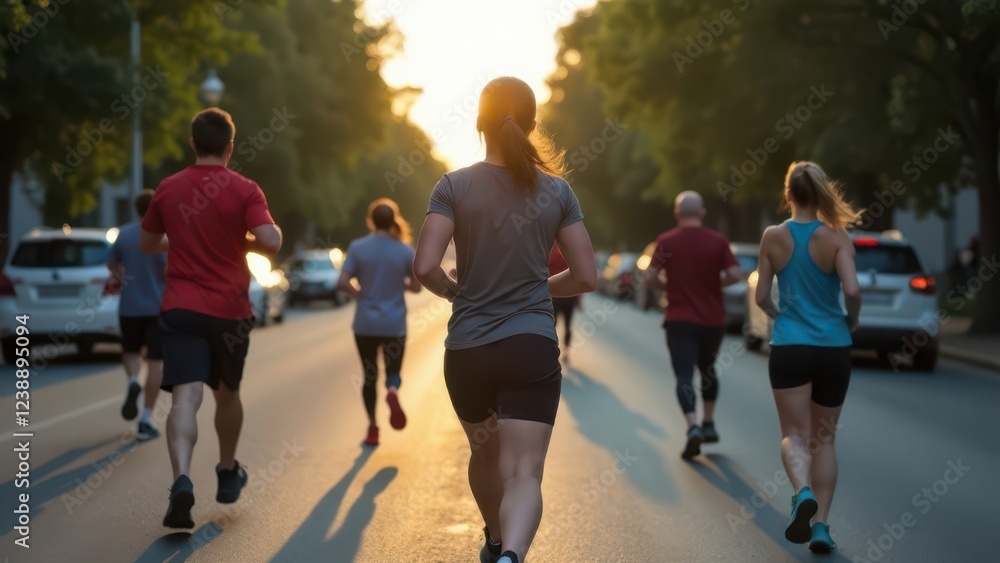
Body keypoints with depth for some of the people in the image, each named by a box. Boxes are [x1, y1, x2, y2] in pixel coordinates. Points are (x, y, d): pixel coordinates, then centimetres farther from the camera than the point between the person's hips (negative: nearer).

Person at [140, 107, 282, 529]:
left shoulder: (168, 189, 4)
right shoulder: (245, 190, -5)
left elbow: (147, 244, 17)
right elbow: (270, 242, -18)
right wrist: (243, 242, 4)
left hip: (180, 308, 0)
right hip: (230, 310, 0)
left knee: (186, 396, -11)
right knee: (227, 392, 20)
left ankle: (182, 481, -32)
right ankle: (228, 474, 36)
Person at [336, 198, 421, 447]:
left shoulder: (358, 247, -5)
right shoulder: (405, 250, -4)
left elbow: (342, 283, -12)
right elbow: (416, 286, 2)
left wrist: (360, 294, 5)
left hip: (365, 324, 0)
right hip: (394, 325, 0)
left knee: (369, 376, 14)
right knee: (393, 372, 11)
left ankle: (373, 427, 6)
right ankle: (392, 391, -23)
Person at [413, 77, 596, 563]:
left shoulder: (454, 186, -3)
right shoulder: (556, 191, 1)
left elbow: (425, 267, -13)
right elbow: (585, 277, 2)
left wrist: (453, 289, 8)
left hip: (466, 350, 1)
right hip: (532, 349, -1)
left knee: (485, 452, 26)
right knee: (524, 473, -7)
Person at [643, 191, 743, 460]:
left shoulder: (666, 241, -4)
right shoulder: (718, 241, -2)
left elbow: (650, 278, -7)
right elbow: (735, 275, -10)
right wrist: (714, 283, 8)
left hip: (679, 320, -2)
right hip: (713, 320, 2)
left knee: (684, 376, -6)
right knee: (707, 370, 24)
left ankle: (693, 427, -26)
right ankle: (709, 424, 27)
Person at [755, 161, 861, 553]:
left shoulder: (773, 236, -1)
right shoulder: (836, 237, -4)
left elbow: (762, 297, 2)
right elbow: (852, 291, -16)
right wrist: (852, 321, 4)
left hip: (789, 347, -1)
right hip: (833, 347, 1)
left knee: (795, 433, 3)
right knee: (824, 438, 13)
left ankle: (804, 492, -28)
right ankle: (821, 524, 8)